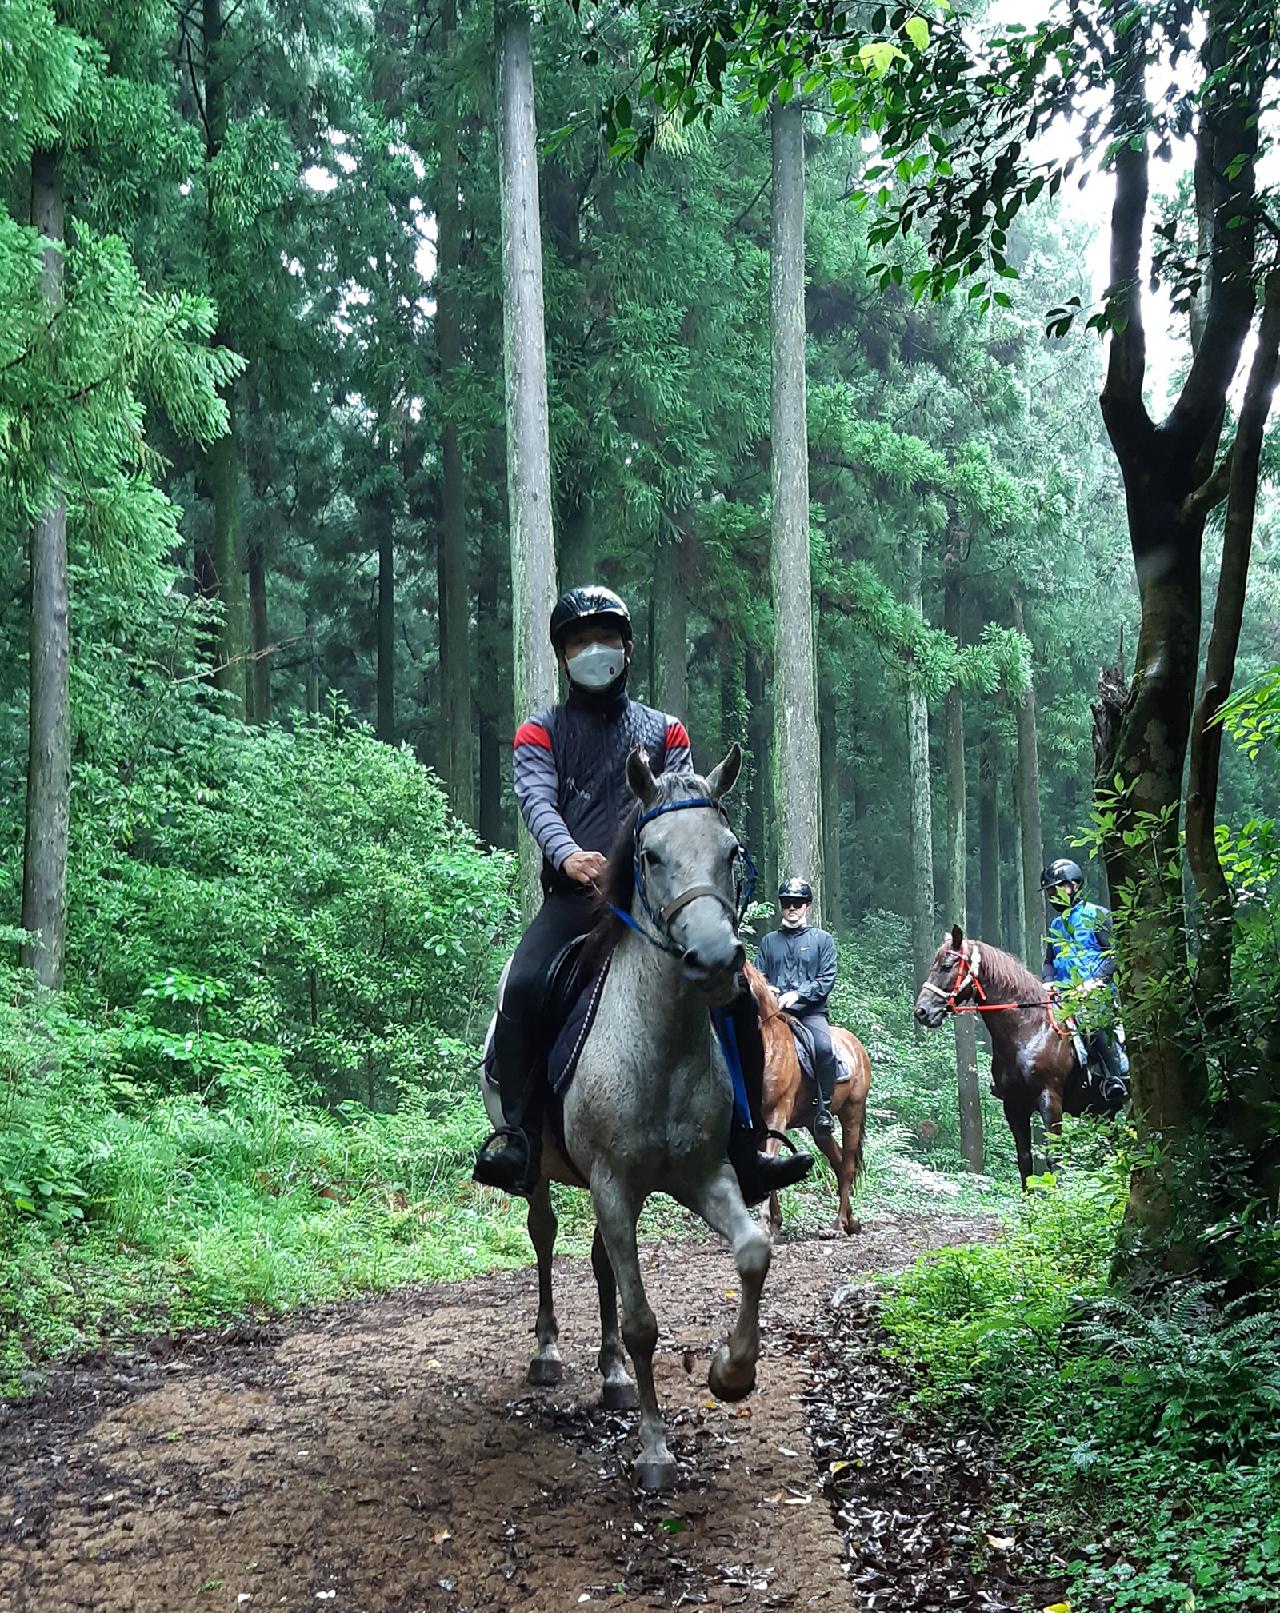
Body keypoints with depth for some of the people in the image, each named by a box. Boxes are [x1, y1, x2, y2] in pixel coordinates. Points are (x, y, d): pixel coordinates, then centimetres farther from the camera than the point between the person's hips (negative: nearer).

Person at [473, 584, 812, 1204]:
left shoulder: (664, 731, 19)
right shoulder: (541, 732, 13)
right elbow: (538, 799, -6)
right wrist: (567, 854, -29)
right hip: (575, 893, -1)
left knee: (734, 991, -15)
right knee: (523, 988, -28)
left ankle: (744, 1149, -6)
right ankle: (517, 1137, -21)